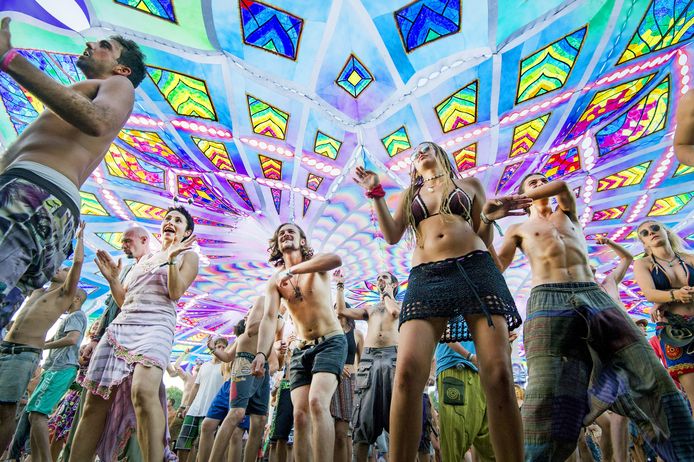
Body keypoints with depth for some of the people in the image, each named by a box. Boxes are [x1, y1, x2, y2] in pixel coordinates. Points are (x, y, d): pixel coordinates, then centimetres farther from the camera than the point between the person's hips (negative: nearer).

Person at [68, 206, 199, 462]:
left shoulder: (188, 255, 11)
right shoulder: (144, 259, 27)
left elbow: (176, 292, -5)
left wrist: (172, 258, -15)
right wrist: (112, 278, 12)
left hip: (156, 327, -6)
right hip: (120, 326, 7)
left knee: (143, 390, -30)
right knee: (96, 400, 1)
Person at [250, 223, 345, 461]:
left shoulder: (316, 264, -2)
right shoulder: (275, 280, 7)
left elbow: (336, 259, -28)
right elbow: (269, 318, -6)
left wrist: (293, 270, -27)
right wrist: (261, 353, -23)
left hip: (331, 342, -4)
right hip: (301, 350, 4)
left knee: (317, 402, -24)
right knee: (300, 415, -3)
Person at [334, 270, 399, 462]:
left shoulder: (400, 303, 20)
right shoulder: (369, 309, 28)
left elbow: (394, 311, -6)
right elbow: (342, 311, 15)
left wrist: (387, 293, 12)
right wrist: (340, 285, 17)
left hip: (393, 356, -2)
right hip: (368, 358, 3)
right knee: (365, 414, -3)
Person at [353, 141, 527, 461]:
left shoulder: (469, 184, 24)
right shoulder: (409, 195, 28)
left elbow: (483, 239, 21)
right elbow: (392, 236, 13)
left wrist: (488, 217, 0)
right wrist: (376, 194, 8)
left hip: (475, 269, 0)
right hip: (426, 277, 1)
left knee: (498, 375, -13)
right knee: (408, 372, -20)